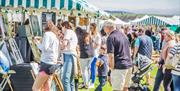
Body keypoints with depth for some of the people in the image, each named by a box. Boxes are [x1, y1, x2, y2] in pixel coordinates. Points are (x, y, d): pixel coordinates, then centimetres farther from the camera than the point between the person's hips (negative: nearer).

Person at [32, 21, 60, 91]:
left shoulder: (47, 34, -5)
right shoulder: (55, 37, 20)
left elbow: (44, 48, -15)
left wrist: (37, 43, -1)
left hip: (46, 63, -9)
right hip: (53, 64, 9)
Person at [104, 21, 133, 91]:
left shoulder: (111, 37, -12)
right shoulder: (123, 34, 14)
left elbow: (111, 56, -18)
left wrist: (112, 68, -9)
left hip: (119, 67, -8)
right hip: (129, 64, 8)